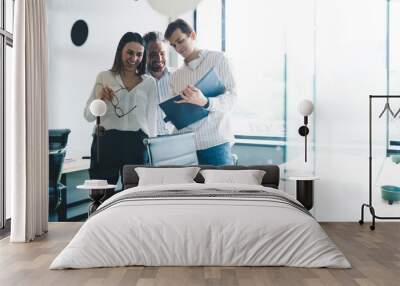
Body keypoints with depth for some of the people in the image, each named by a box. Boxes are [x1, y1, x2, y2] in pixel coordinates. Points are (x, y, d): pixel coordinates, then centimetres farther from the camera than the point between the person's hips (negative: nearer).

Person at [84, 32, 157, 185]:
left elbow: (152, 119, 10)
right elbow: (88, 116, 8)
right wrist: (99, 99, -11)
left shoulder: (149, 82, 9)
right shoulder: (104, 77, 8)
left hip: (137, 144, 1)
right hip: (106, 143, 0)